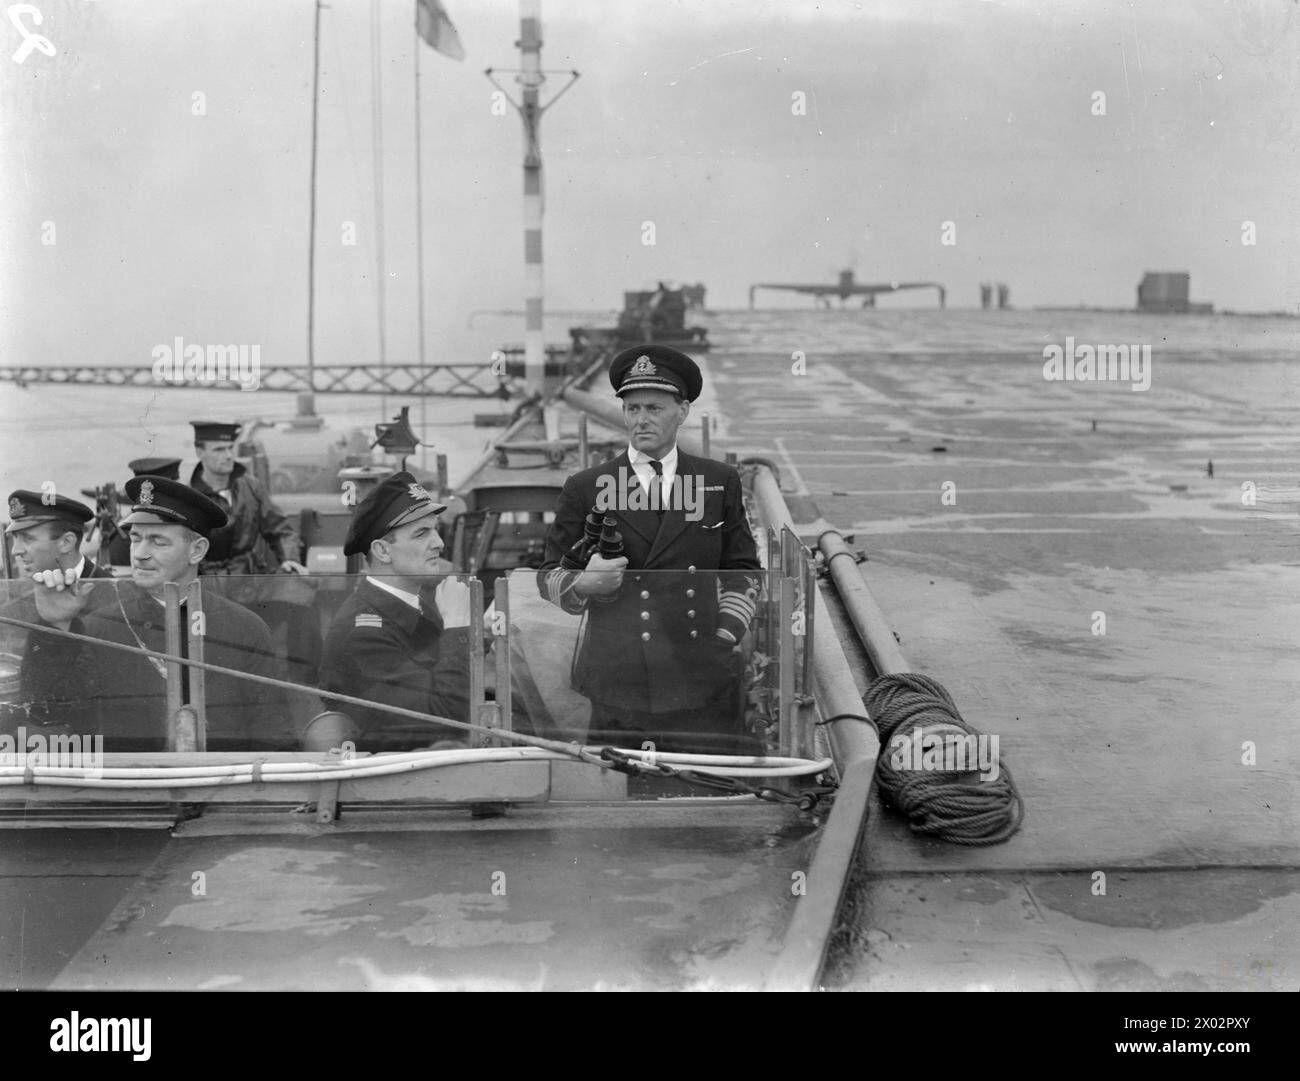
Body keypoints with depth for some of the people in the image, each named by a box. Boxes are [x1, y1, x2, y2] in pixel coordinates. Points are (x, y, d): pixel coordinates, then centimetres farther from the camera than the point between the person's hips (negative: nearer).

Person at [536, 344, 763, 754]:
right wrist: (583, 584, -13)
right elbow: (549, 576, 9)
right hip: (614, 683, -1)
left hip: (702, 685, 1)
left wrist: (722, 641, 3)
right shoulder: (585, 489, 7)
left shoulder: (720, 483, 13)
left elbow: (742, 572, 16)